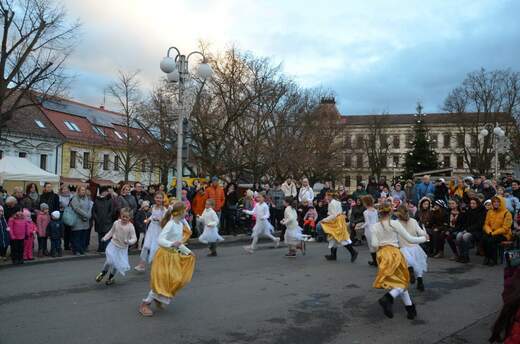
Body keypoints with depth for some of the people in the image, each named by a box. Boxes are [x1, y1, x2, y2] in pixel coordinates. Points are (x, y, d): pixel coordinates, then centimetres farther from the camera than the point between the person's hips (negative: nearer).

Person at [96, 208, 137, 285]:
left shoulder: (130, 227, -17)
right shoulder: (116, 223, -7)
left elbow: (134, 238, -17)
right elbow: (111, 232, 11)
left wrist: (129, 241, -36)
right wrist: (105, 238, 5)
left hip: (123, 248, -1)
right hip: (113, 245, 1)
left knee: (117, 264, 9)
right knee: (109, 261, -12)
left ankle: (111, 277, 36)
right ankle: (103, 273, 19)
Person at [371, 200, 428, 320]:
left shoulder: (375, 226, 3)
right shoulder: (395, 223, -6)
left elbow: (374, 244, -5)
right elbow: (410, 239, -2)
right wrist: (424, 238, 13)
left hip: (382, 254, 4)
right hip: (394, 253, -4)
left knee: (399, 281, 15)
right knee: (401, 282, 5)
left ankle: (410, 309, 14)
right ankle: (388, 298, -24)